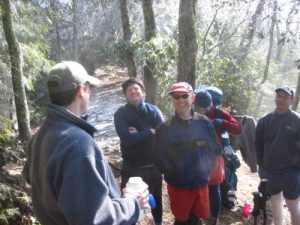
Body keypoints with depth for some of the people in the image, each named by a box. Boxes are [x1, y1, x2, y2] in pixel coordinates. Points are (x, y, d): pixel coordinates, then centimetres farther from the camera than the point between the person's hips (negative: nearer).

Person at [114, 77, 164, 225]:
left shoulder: (153, 110, -3)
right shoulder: (121, 113, -8)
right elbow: (126, 138, -24)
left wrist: (139, 134, -21)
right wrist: (149, 132, -18)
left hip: (153, 164, 2)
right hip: (131, 166, -2)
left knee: (156, 197, 23)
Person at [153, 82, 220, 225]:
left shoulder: (205, 123, -4)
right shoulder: (165, 128, -10)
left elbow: (214, 149, 4)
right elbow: (159, 157, -8)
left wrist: (207, 170, -4)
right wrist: (173, 174, -11)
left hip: (201, 183, 2)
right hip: (178, 185, -2)